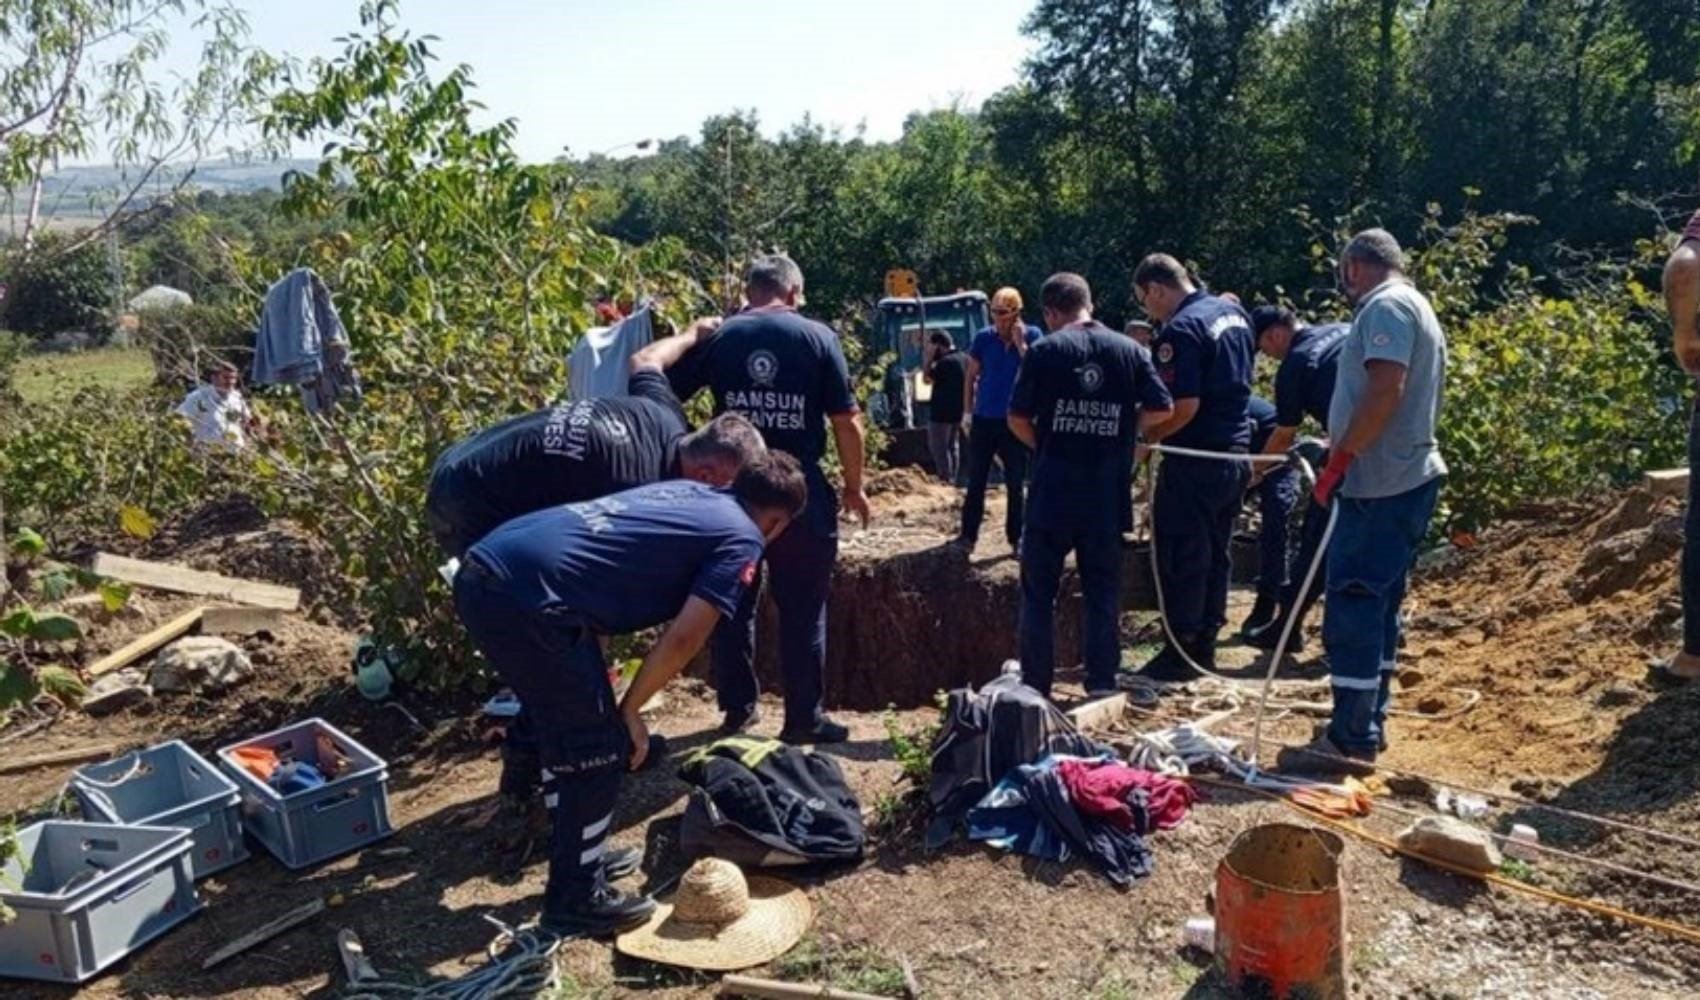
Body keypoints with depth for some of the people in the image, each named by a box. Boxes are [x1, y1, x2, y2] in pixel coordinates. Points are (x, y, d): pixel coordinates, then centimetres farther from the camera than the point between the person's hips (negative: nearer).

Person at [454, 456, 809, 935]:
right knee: (600, 747, 7)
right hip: (528, 595, -9)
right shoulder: (741, 539, 4)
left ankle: (577, 856, 39)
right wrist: (630, 710, 9)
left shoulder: (687, 491, 25)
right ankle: (575, 899, 20)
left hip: (482, 574, 9)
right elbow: (683, 639, -5)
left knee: (568, 732, 24)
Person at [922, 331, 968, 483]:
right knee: (953, 447, 14)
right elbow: (970, 383, 15)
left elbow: (927, 379, -11)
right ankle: (952, 480, 18)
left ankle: (945, 481, -2)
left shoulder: (945, 362, -20)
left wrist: (929, 358, -9)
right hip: (958, 412, 9)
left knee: (939, 448, -2)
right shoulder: (965, 358, 8)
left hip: (942, 412, -9)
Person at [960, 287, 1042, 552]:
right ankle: (968, 535, 13)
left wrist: (1020, 342, -18)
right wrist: (968, 413, 3)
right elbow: (971, 377, 6)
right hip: (984, 420, 1)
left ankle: (1016, 538, 14)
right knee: (976, 482, 6)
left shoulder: (1031, 336, -3)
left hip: (1015, 421, -1)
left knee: (1015, 485, 5)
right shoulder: (984, 338, 0)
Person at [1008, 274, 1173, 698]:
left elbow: (1018, 419, -6)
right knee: (1103, 592, 12)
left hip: (1053, 491, -2)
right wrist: (1122, 428, 14)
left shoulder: (1045, 351, -4)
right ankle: (1102, 684, 15)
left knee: (1039, 592, 7)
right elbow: (1162, 409, 0)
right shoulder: (1130, 350, 3)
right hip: (1107, 493, 2)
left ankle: (1035, 687, 10)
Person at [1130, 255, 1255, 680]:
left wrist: (1146, 438, -11)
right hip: (1235, 453, 9)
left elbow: (1184, 406, -23)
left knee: (1182, 558, 1)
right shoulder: (1234, 313, 10)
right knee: (1215, 555, 15)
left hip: (1196, 460, -9)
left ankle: (1179, 653, 8)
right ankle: (1204, 647, 23)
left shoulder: (1180, 330, -18)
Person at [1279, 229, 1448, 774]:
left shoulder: (1386, 306, -10)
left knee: (1352, 609, -8)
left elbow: (1384, 391, -23)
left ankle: (1351, 740, -4)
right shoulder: (1418, 310, 22)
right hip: (1407, 478, 11)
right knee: (1377, 606, 15)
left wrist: (1340, 457, -18)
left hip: (1380, 484, -11)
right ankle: (1368, 725, 23)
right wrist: (1345, 450, 18)